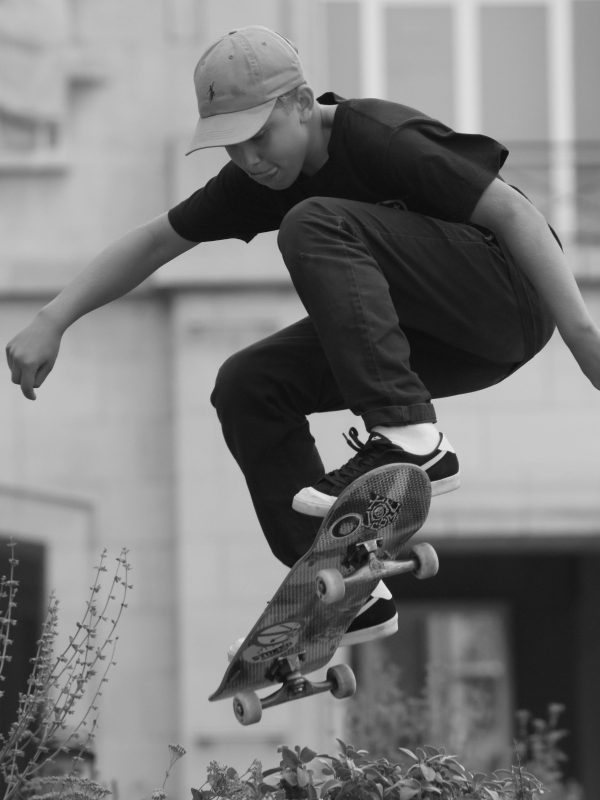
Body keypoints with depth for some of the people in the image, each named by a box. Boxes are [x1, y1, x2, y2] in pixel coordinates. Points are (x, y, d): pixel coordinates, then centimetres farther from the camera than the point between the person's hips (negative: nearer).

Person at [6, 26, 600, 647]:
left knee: (315, 226, -26)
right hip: (439, 337, 8)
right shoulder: (262, 177, 3)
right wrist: (51, 323, 1)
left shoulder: (379, 140, -20)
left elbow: (514, 213, -23)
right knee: (247, 387, -3)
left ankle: (409, 440, -32)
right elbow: (154, 243, 10)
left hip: (510, 299, -8)